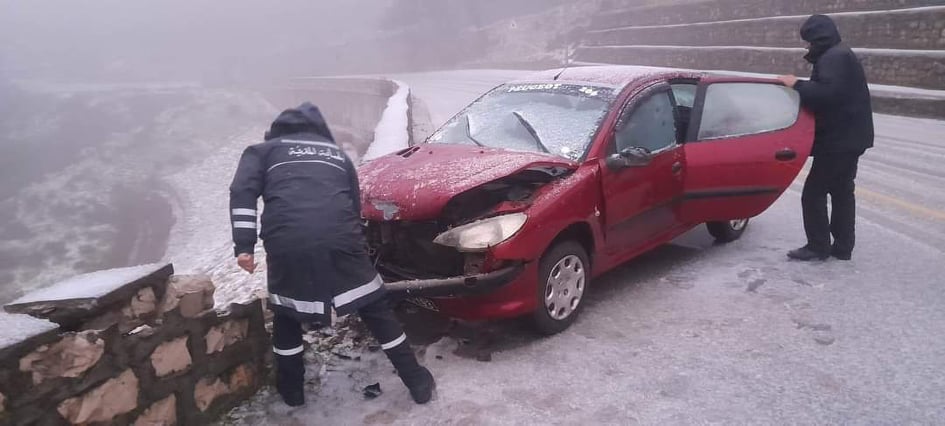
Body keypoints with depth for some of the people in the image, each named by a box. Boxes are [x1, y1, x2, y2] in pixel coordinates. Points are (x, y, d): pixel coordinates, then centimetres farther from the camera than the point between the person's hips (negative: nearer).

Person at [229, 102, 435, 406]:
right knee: (376, 309, 16)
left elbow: (242, 192, 7)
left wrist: (244, 246, 2)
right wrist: (355, 247, 44)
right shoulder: (338, 154, 33)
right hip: (339, 240, 1)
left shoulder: (263, 151, 26)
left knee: (286, 314, 25)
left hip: (286, 243, -1)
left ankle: (291, 390, 34)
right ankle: (418, 382, 21)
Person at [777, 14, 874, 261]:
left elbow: (827, 93, -29)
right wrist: (802, 88, 7)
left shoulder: (832, 58, -16)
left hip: (838, 139, -11)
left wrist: (797, 85, -19)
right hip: (850, 136, 11)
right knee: (842, 191, 15)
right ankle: (843, 247, 22)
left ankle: (818, 247, 1)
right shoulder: (841, 55, 18)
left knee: (813, 193, -5)